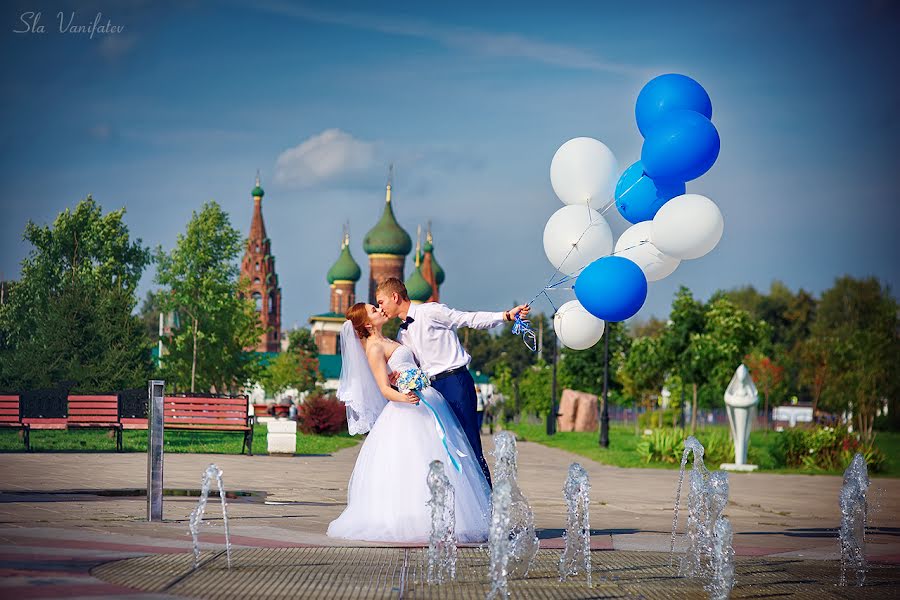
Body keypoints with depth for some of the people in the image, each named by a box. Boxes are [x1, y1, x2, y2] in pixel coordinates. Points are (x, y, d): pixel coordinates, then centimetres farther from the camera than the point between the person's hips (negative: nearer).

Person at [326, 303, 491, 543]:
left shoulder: (386, 341, 20)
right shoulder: (374, 347, -8)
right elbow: (384, 389, -15)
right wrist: (402, 397, -35)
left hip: (427, 404, 10)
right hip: (411, 407, -10)